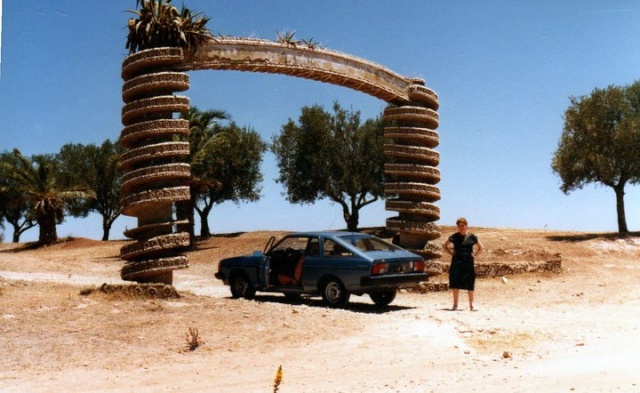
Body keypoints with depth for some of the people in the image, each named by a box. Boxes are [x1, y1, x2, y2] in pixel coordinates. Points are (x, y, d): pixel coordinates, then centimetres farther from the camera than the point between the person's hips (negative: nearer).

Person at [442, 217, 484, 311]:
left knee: (470, 285, 2)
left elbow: (481, 247, 15)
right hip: (457, 262, 0)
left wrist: (475, 255, 2)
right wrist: (451, 253, 3)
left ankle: (471, 305, 11)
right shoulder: (454, 237, 4)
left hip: (469, 262, 0)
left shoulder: (472, 237, 3)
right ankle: (455, 304, 5)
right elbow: (445, 246, 15)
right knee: (455, 284, -2)